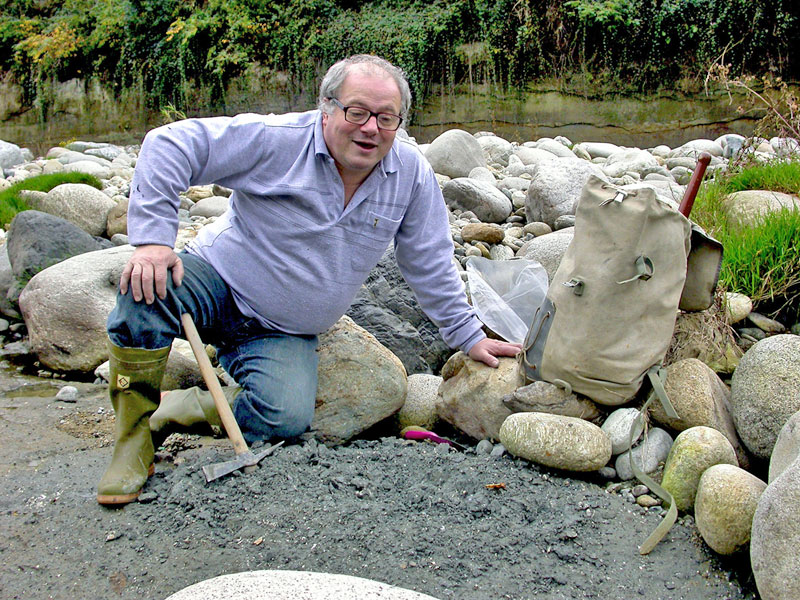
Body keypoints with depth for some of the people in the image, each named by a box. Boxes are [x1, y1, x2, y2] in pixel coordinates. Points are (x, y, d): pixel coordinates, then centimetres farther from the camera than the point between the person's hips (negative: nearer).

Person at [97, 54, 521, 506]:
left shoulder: (412, 174, -6)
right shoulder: (275, 140, -17)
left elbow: (432, 266, 5)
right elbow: (170, 146, -16)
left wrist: (468, 336, 8)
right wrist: (153, 238, -25)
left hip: (285, 333, 2)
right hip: (218, 282, -1)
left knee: (287, 420, -27)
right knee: (147, 288, -33)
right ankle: (135, 435, -15)